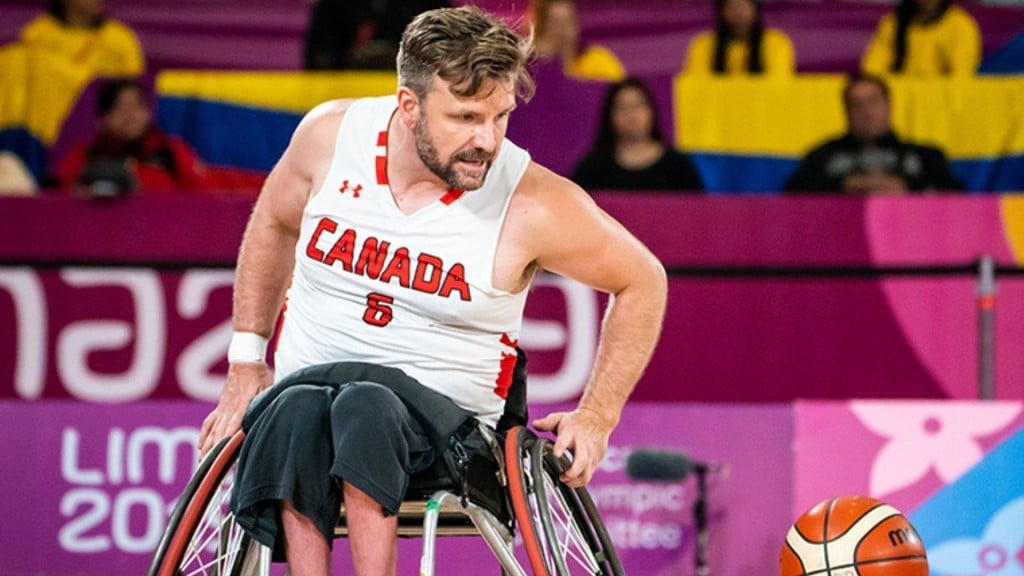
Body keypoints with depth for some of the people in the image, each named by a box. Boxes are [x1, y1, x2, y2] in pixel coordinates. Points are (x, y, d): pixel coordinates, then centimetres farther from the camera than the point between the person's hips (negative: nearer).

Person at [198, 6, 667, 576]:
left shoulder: (533, 205, -11)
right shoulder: (331, 134, -3)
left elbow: (642, 282, 4)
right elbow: (274, 224, 18)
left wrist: (597, 416, -1)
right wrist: (246, 363, 15)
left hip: (444, 425, -2)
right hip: (306, 385, 2)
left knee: (365, 409, -37)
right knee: (296, 414, -35)